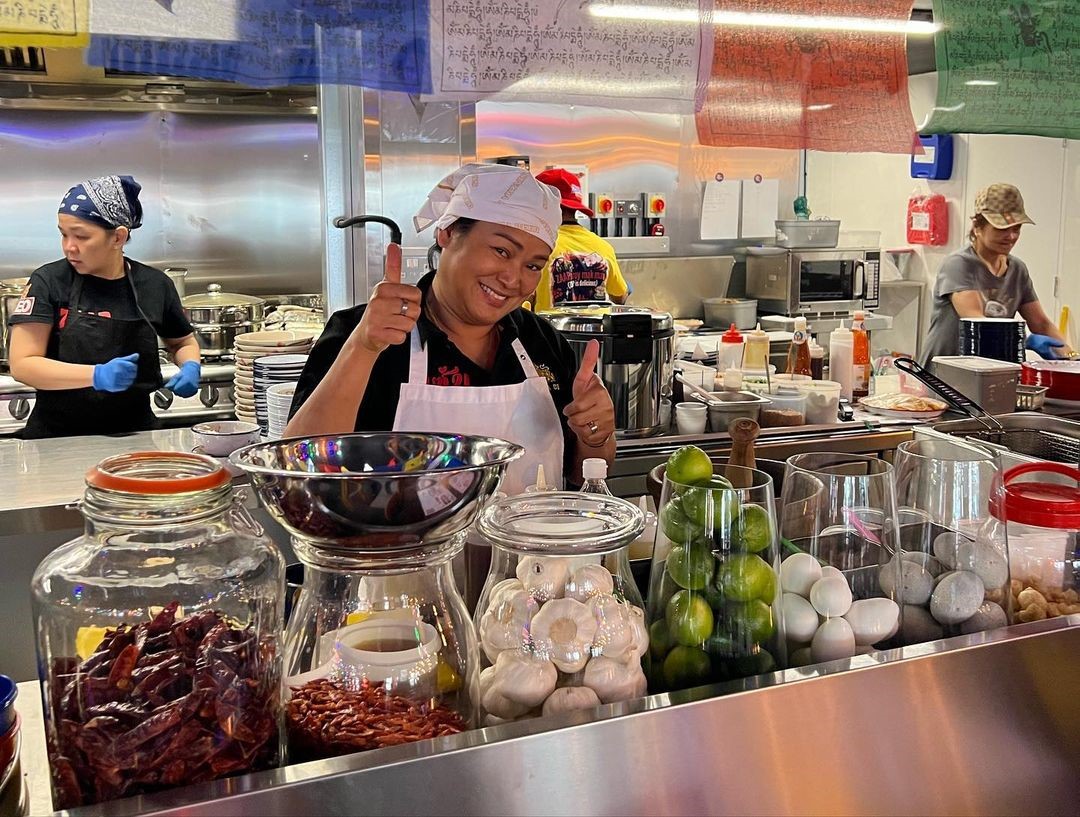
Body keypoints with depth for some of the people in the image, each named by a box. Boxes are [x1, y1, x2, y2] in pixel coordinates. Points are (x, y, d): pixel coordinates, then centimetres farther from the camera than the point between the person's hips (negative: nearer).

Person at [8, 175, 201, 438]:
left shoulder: (155, 285, 3)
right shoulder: (49, 282, -3)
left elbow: (184, 343, 19)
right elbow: (21, 364, -8)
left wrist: (190, 367, -2)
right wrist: (97, 376, -20)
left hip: (133, 434, 2)